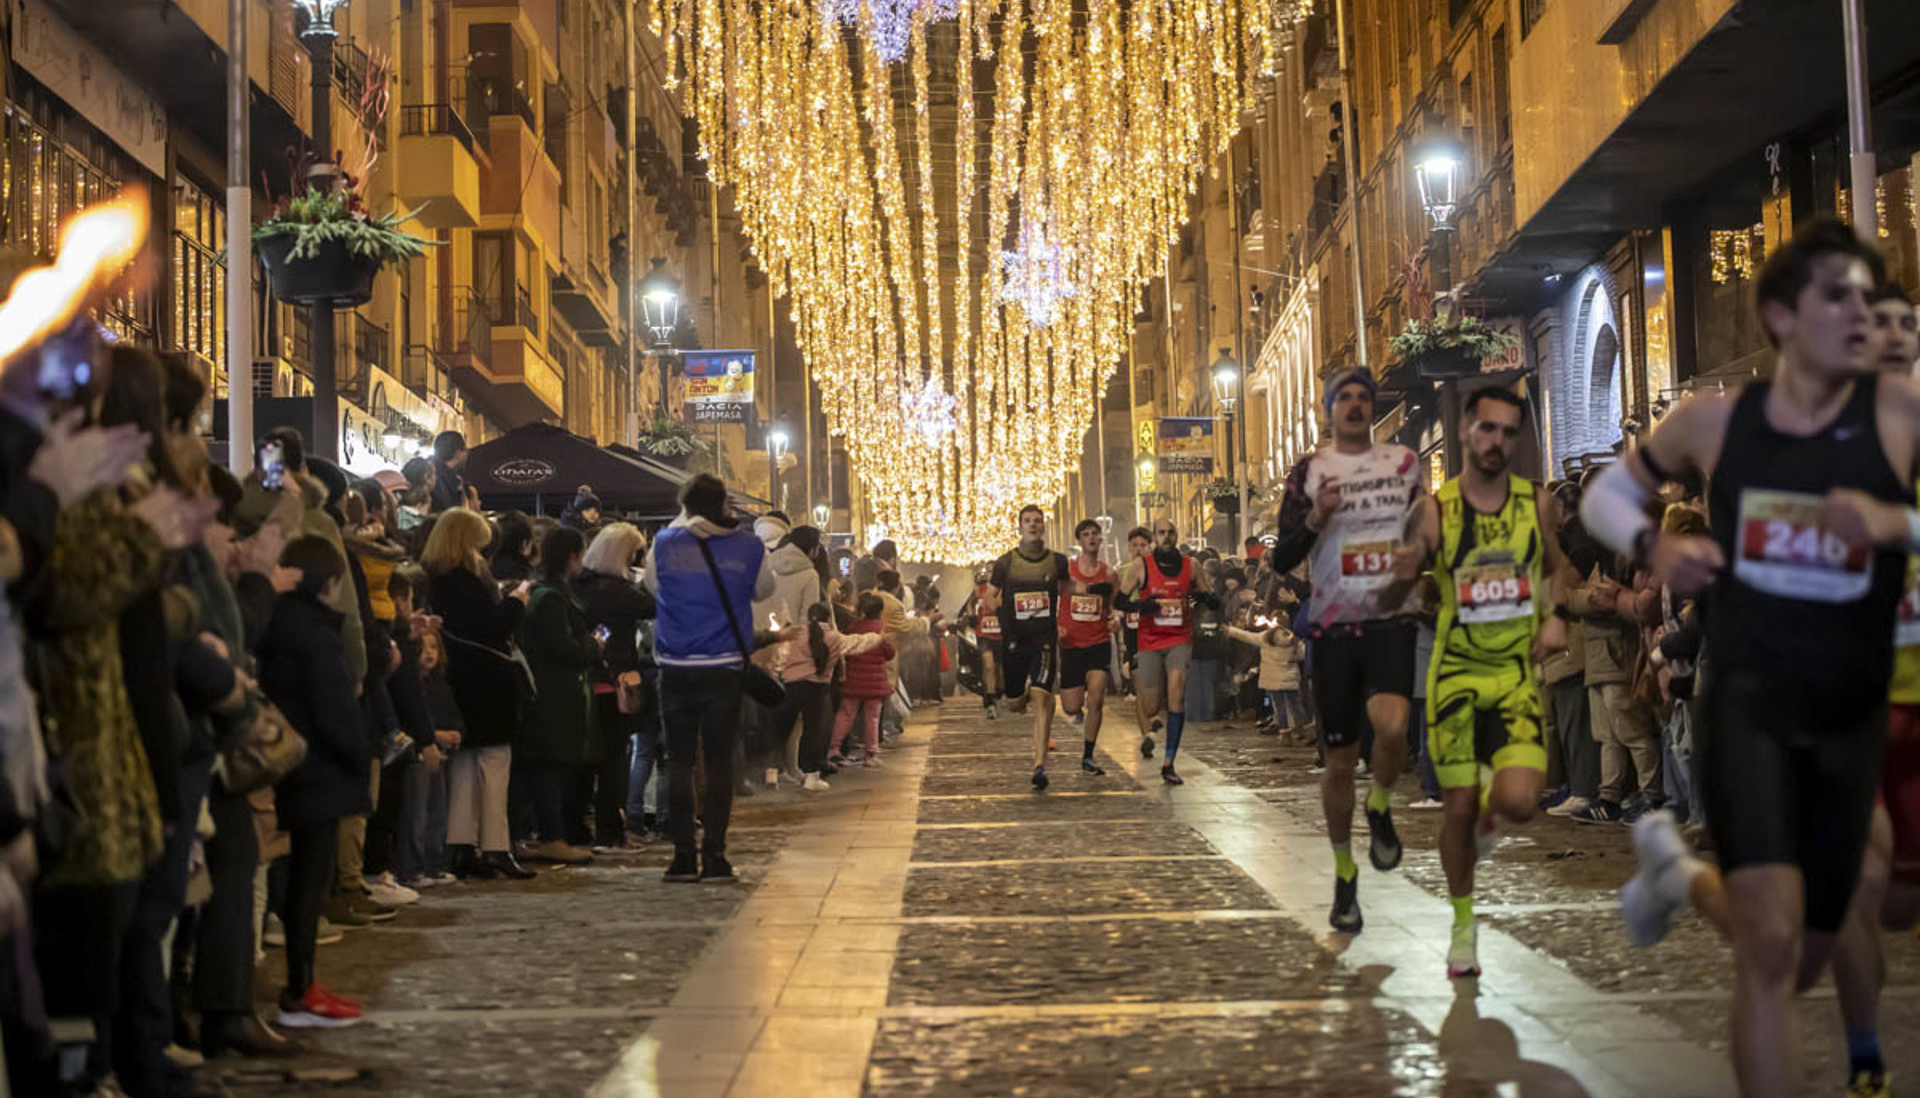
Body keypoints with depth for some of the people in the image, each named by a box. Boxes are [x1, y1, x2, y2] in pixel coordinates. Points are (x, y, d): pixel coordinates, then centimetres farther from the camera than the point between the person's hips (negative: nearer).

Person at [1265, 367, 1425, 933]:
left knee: (1391, 724, -28)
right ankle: (1344, 875, 23)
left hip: (1392, 621, 0)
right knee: (1340, 760, 5)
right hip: (1334, 627, 0)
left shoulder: (1404, 463, 9)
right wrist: (1315, 518, -19)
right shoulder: (1310, 472, 3)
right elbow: (1282, 561, -2)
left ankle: (1380, 808, 3)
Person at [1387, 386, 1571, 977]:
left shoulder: (1537, 502, 2)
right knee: (1458, 808, 1)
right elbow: (1389, 602, 3)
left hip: (1519, 672, 1)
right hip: (1456, 674, -1)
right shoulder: (1433, 510, -4)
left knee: (1519, 803, -18)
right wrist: (1402, 574, -20)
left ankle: (1490, 802, 21)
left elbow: (1556, 568, 20)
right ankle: (1463, 925, 24)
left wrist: (1553, 615, 0)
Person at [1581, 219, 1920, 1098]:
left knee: (1796, 964, 16)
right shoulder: (1712, 420, -1)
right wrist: (1652, 544, -5)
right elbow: (1606, 494, 15)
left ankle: (1679, 871, 47)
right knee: (1772, 940, -22)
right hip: (1747, 704, -2)